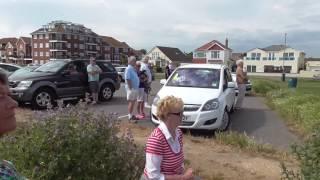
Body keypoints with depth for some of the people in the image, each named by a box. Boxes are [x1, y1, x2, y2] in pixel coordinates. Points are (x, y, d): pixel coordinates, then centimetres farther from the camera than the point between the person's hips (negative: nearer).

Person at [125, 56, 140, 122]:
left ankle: (131, 115, 23)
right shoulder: (128, 69, -14)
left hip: (135, 88, 9)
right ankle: (130, 117, 0)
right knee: (131, 102, -5)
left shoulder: (133, 69, 15)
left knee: (133, 102, 14)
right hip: (131, 88, -9)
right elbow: (128, 79, -21)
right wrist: (130, 88, -22)